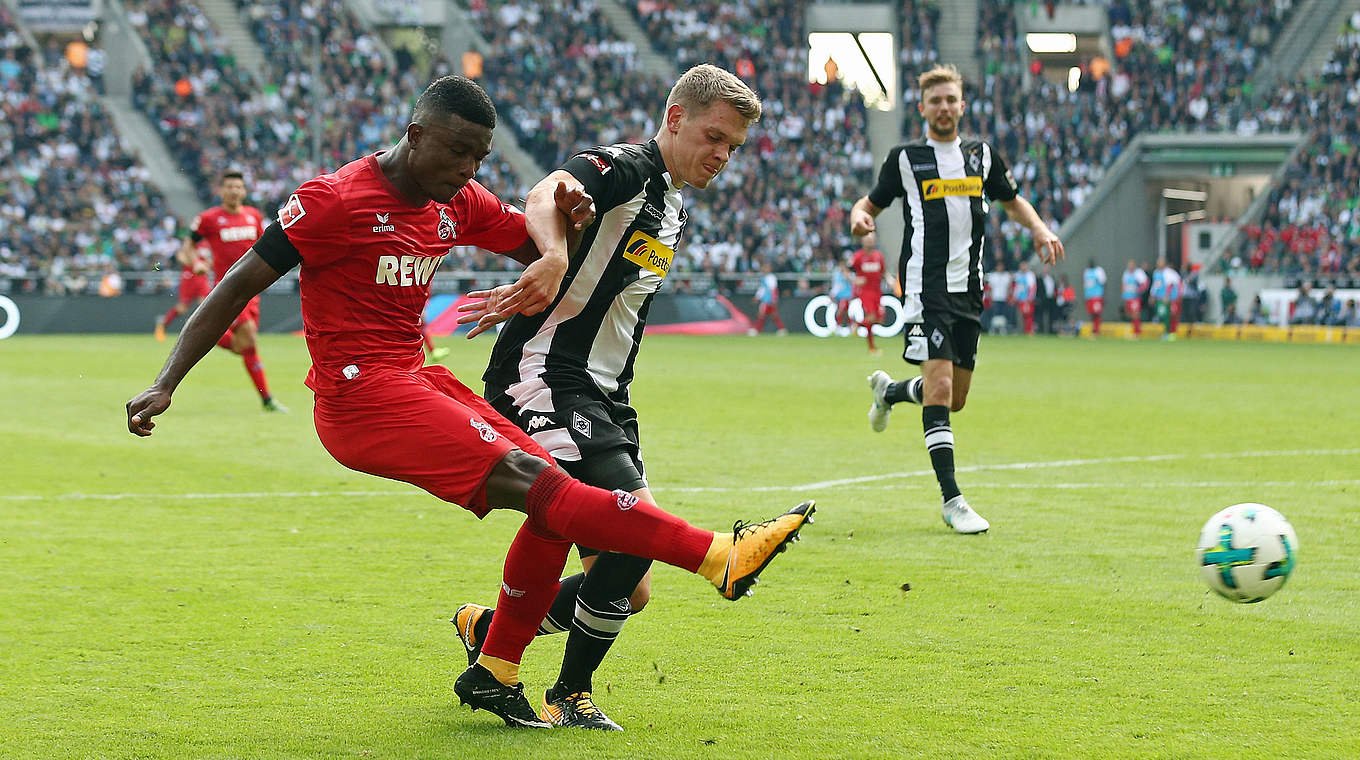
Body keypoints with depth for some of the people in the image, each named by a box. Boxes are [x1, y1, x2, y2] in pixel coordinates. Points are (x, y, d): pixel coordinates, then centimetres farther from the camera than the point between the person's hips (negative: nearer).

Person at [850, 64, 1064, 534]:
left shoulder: (981, 156, 12)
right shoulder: (905, 159, 2)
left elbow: (1012, 201, 26)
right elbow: (872, 202, 10)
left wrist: (1040, 230, 7)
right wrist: (859, 216, -14)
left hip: (969, 290, 5)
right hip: (925, 288, -5)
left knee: (955, 399, 11)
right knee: (940, 388, -18)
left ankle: (888, 391, 43)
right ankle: (952, 501, -17)